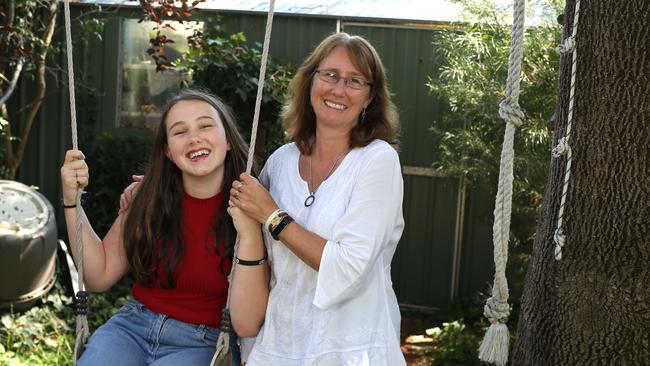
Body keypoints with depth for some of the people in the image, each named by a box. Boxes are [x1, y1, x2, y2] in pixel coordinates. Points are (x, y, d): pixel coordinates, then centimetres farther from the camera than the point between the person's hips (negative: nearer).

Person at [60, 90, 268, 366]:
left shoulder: (250, 210, -12)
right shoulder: (149, 198, -2)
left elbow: (246, 326, -16)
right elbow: (100, 276, 4)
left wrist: (249, 236, -28)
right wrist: (71, 200, -6)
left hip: (202, 343, -2)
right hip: (132, 326, 3)